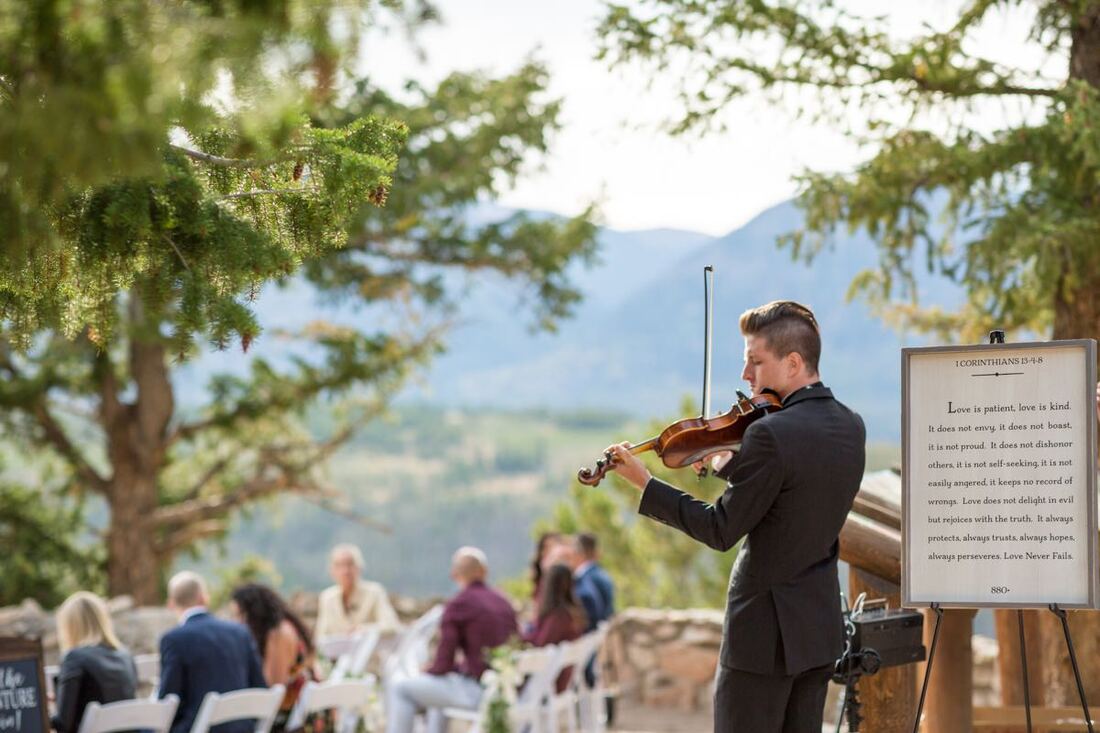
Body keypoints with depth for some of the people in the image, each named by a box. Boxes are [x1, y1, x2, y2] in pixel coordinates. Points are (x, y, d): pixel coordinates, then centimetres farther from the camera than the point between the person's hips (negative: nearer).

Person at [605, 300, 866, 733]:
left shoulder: (771, 434, -21)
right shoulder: (850, 427, 5)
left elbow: (721, 531, -16)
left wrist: (644, 482, -11)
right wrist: (729, 464, 9)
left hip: (764, 629, -8)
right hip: (821, 628, 8)